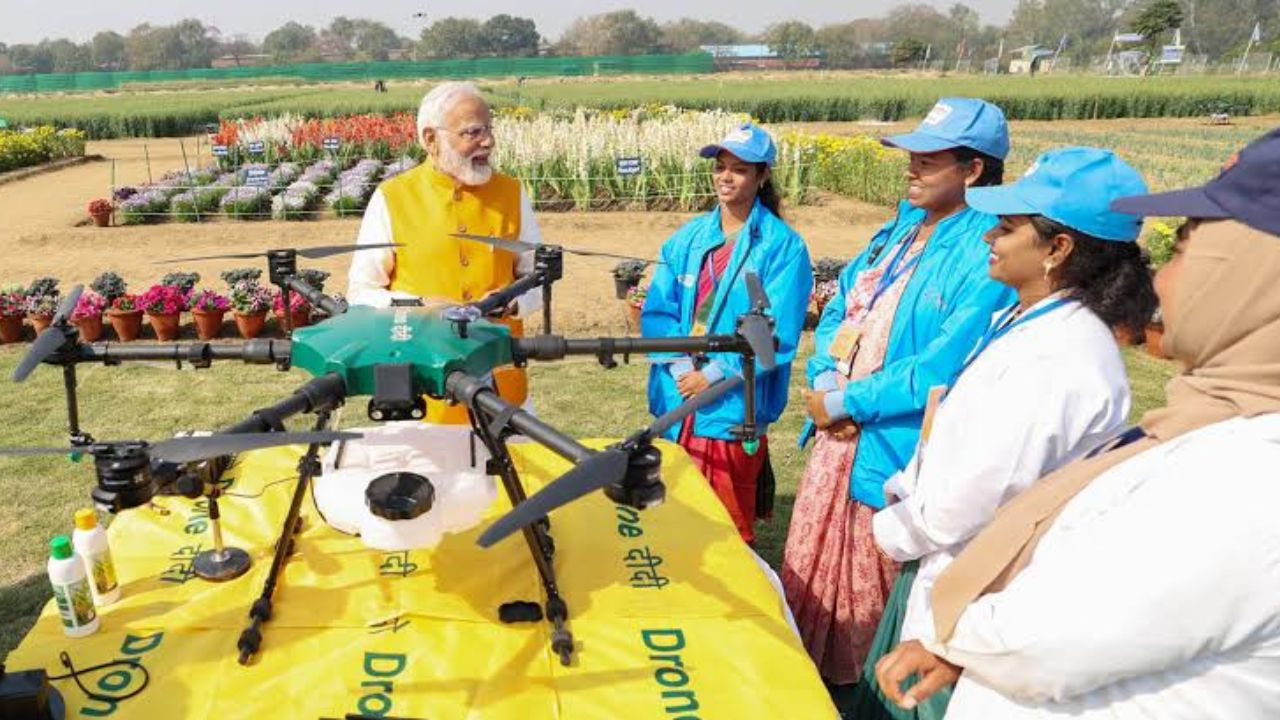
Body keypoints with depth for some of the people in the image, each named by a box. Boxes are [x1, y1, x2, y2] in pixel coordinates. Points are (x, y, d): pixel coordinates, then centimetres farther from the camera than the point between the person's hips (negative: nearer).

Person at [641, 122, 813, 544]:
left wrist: (715, 373, -17)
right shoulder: (689, 237, 9)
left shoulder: (782, 246, -6)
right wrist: (678, 365, -12)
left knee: (729, 525, 7)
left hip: (734, 407, -5)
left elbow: (777, 334, -13)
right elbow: (657, 310, 4)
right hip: (677, 400, 5)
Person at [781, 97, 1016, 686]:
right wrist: (824, 380, -7)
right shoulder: (901, 227, 9)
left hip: (894, 456, -8)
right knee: (809, 576, 20)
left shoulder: (988, 257, -18)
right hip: (837, 437, 8)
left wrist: (845, 402, -16)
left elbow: (943, 370, -24)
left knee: (870, 598, 11)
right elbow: (838, 310, 11)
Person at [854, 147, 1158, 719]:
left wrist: (893, 531, -10)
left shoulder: (1054, 362, -29)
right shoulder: (1024, 321, 2)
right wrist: (900, 498, 5)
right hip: (944, 574, 8)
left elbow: (966, 502, -27)